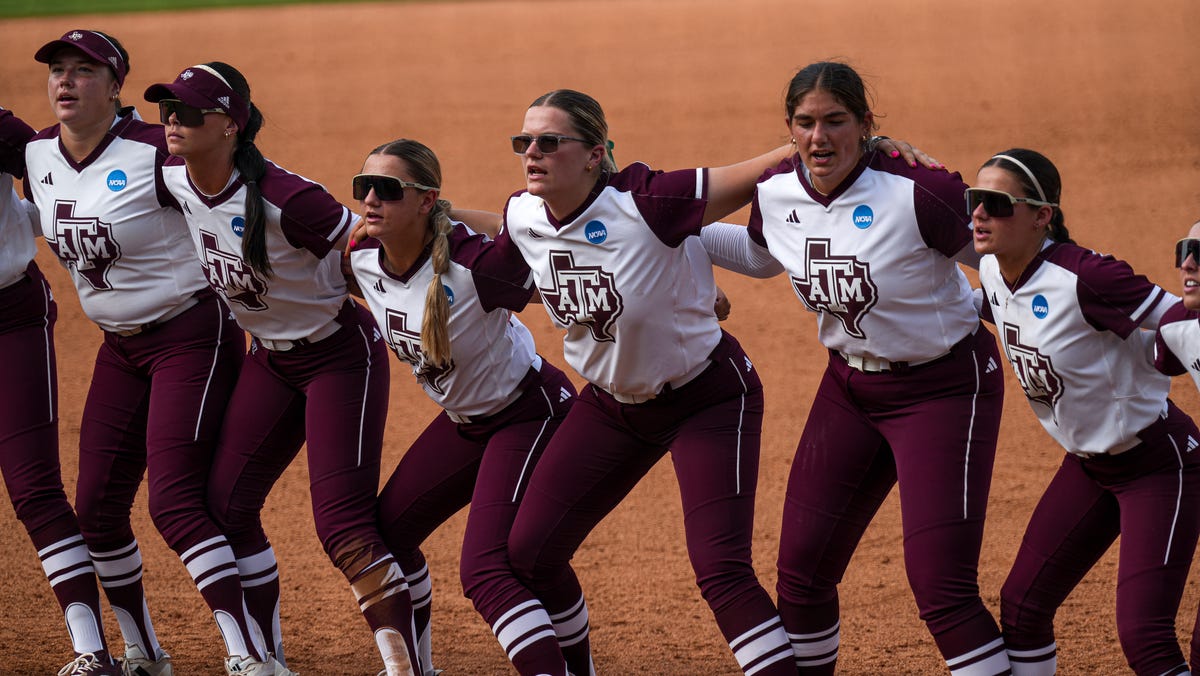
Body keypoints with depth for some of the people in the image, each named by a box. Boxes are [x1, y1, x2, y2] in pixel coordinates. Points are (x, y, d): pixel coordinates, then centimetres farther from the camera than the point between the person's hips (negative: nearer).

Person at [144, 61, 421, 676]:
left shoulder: (285, 200, -29)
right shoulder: (171, 181, -9)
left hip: (342, 353, -8)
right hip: (270, 359, 8)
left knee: (343, 526, -16)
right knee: (226, 503, 5)